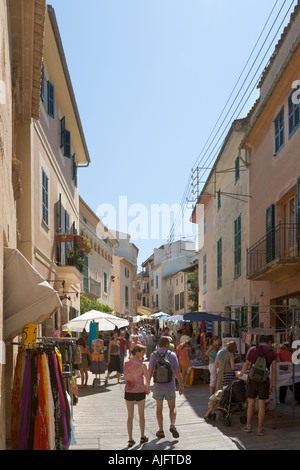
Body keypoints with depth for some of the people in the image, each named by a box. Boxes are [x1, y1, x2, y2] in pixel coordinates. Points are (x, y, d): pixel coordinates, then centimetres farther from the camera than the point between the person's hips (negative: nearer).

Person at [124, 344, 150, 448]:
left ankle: (130, 439, 10)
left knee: (130, 416, 11)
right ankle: (142, 437, 28)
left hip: (129, 391, 2)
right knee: (141, 415, 17)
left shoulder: (126, 363, -4)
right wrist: (147, 389, 10)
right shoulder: (142, 364, -13)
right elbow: (147, 379, -7)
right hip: (140, 391, -2)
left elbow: (125, 378, 3)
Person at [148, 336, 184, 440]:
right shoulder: (172, 355, -4)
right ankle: (172, 425, -8)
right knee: (172, 407, 15)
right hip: (170, 386, 0)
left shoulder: (153, 355, -4)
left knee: (159, 408, 15)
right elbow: (177, 372, -5)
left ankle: (161, 430, 16)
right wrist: (181, 385, 2)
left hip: (158, 386, 0)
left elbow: (150, 371, -7)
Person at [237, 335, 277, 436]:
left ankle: (248, 426, 23)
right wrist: (273, 386, -1)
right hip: (264, 382, 0)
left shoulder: (252, 349, -2)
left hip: (252, 380, 0)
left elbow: (246, 365, 2)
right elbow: (274, 370, -4)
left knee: (250, 404, 12)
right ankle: (260, 429, 11)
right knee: (262, 406, 7)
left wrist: (240, 374, 20)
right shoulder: (273, 354, 0)